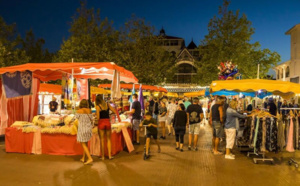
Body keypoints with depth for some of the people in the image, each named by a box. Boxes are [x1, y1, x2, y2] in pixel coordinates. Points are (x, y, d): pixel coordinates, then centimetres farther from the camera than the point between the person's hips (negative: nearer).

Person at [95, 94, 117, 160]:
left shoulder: (98, 106, -8)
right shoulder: (108, 105, 2)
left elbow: (98, 117, -12)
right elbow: (115, 112, 6)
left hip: (101, 123, -2)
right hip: (108, 122, 3)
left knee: (102, 140, 7)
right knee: (108, 139, 13)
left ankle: (103, 156, 14)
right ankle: (109, 155, 12)